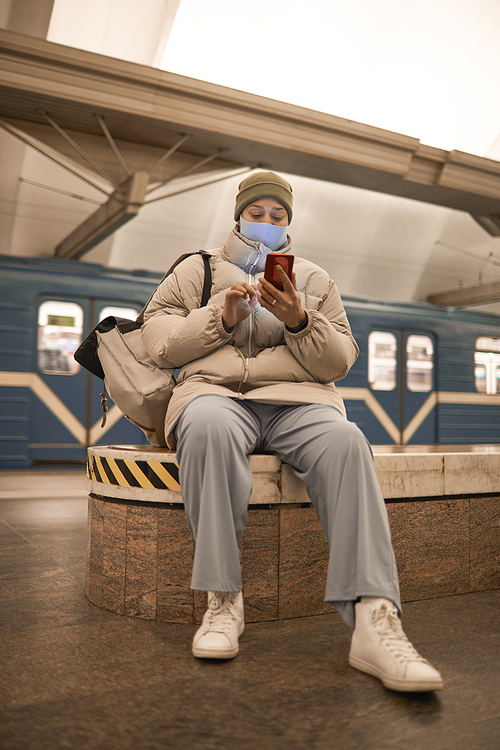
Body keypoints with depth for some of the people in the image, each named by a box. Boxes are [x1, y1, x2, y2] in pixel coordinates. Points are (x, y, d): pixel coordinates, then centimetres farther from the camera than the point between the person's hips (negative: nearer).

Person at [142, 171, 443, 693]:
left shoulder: (314, 279, 24)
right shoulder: (198, 269, 22)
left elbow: (340, 360, 13)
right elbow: (158, 338, 10)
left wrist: (299, 320, -6)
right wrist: (221, 317, -4)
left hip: (297, 400, 1)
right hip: (216, 391, -1)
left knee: (345, 441, -34)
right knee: (209, 426, -40)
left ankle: (374, 620, -40)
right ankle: (222, 600, -30)